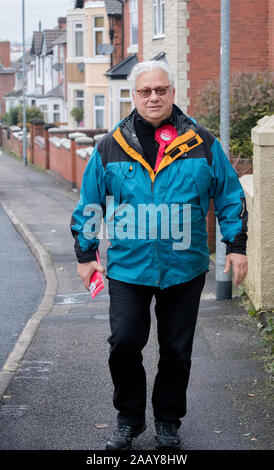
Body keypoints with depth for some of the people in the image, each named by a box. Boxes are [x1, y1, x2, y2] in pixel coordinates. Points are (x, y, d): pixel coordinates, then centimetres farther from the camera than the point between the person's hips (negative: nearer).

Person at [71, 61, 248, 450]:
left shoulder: (202, 144, 0)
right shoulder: (111, 147, 1)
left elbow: (230, 196, 8)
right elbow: (89, 205, 9)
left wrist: (236, 246, 3)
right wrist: (85, 254, 9)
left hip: (185, 269, 0)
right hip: (128, 268, 0)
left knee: (176, 350, 8)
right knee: (124, 342, -6)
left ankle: (168, 422, 27)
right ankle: (129, 418, 17)